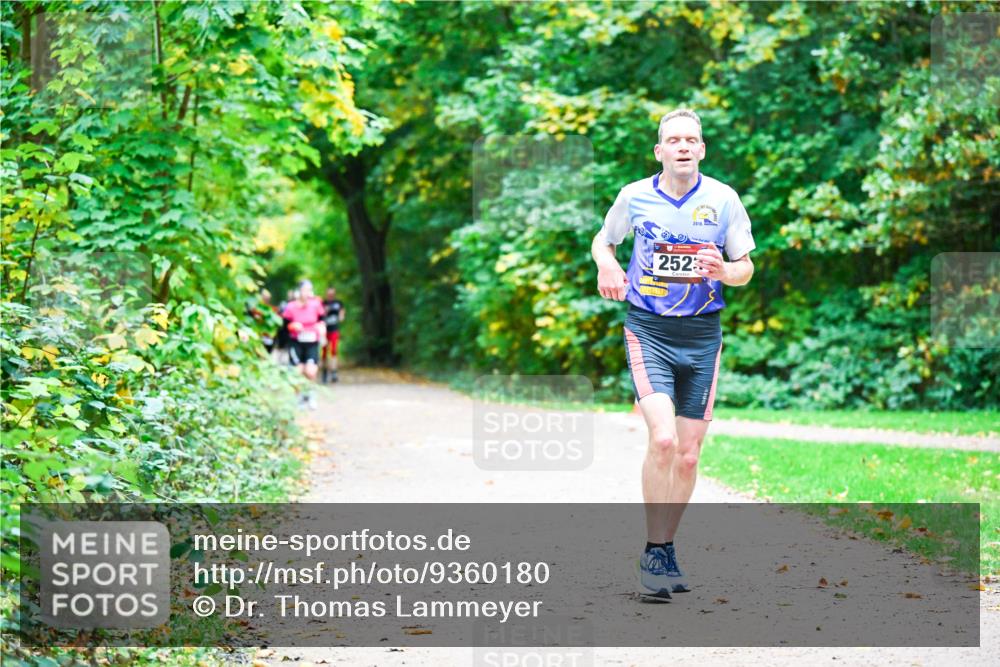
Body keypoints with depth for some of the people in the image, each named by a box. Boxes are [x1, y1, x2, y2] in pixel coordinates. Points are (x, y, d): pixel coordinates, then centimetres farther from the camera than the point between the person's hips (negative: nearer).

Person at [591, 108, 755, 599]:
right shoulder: (634, 196, 0)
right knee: (663, 439, -20)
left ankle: (666, 549, 22)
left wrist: (723, 271, -14)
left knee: (688, 456, 4)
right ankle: (652, 554, -8)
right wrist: (606, 266, -4)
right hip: (648, 331, -2)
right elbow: (603, 240, 18)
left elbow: (745, 268, 9)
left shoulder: (723, 199, 2)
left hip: (702, 335, 2)